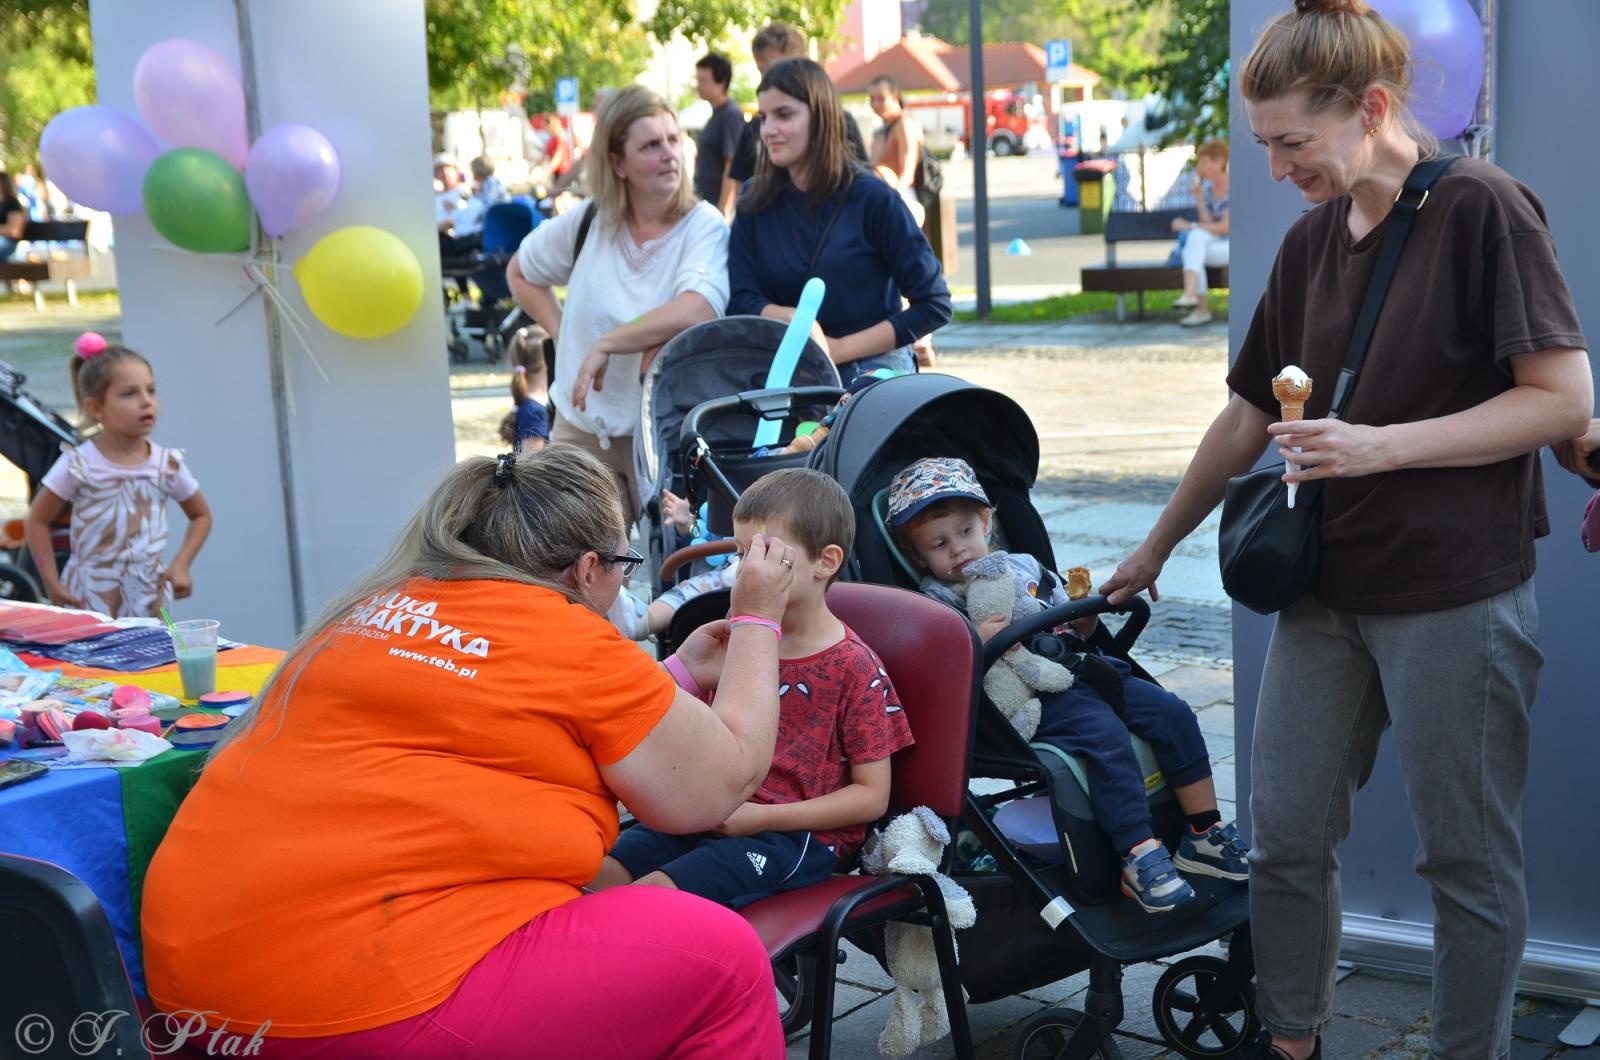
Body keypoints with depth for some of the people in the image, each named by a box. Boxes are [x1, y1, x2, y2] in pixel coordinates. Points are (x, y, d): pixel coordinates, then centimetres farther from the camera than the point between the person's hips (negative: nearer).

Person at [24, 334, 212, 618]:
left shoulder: (167, 464, -2)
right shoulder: (78, 465, -9)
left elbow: (201, 515, 12)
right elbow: (38, 521, 0)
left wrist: (181, 564, -2)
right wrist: (52, 583, -6)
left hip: (150, 598, 2)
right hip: (90, 597, -2)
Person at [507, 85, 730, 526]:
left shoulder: (703, 225, -11)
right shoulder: (587, 222, 1)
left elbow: (697, 311, -30)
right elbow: (520, 273, 19)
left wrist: (604, 345, -23)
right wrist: (561, 331, 4)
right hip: (580, 424, 4)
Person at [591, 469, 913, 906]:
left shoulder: (853, 667, -6)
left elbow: (872, 796, -7)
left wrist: (761, 817, -14)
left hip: (796, 833, -6)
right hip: (713, 812, 6)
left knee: (654, 888, -26)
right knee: (598, 873, -17)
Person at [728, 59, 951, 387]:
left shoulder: (873, 198, -5)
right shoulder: (755, 202, 8)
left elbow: (934, 306, -6)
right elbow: (741, 300, 1)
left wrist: (841, 348, -10)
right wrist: (791, 318, -20)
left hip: (873, 372, -3)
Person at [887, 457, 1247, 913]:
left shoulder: (1024, 566, 17)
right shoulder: (937, 601, 0)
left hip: (1078, 672, 7)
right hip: (1029, 699, -7)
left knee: (1172, 712, -6)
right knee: (1106, 734, -31)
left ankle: (1205, 833, 1)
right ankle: (1138, 856, -30)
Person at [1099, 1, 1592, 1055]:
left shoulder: (1484, 207, -9)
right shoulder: (1312, 242, 9)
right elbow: (1248, 418, 17)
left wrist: (1381, 445, -20)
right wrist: (1154, 549, 22)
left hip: (1458, 591, -6)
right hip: (1328, 589, 6)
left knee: (1468, 856, 4)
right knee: (1287, 837, 9)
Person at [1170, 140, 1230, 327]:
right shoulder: (1207, 187, 7)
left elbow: (1225, 227, -19)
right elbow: (1208, 224, 0)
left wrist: (1190, 226, -16)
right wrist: (1198, 198, -11)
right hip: (1216, 243, 6)